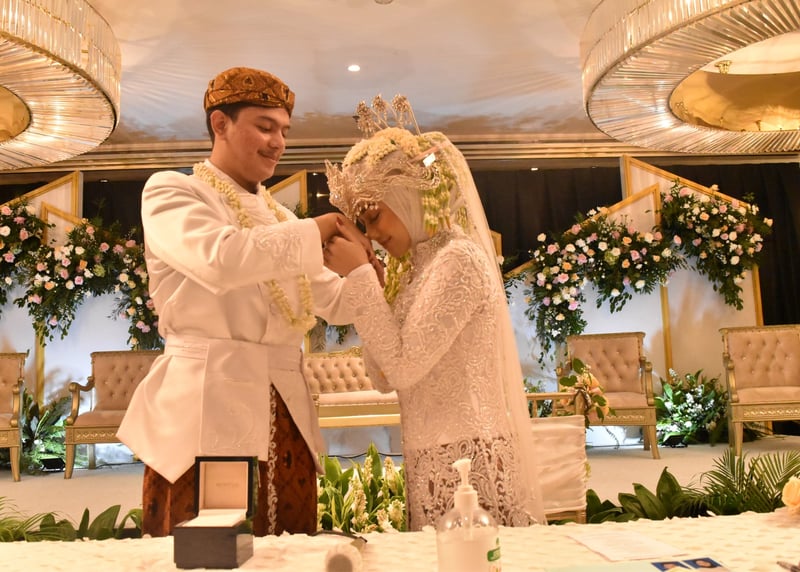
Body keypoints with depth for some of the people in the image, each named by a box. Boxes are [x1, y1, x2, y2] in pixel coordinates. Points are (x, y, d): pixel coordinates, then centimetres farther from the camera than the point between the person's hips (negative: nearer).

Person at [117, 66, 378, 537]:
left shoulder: (279, 216, 18)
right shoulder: (171, 192, 0)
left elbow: (335, 302, 15)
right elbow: (219, 257, -22)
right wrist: (313, 233, -13)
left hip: (284, 417, 6)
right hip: (207, 411, -6)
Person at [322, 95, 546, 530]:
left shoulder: (457, 257, -13)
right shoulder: (414, 267, 12)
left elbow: (404, 367, -18)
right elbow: (384, 379, 8)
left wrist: (360, 276, -13)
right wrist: (361, 278, 5)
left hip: (465, 456, -8)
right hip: (431, 460, 8)